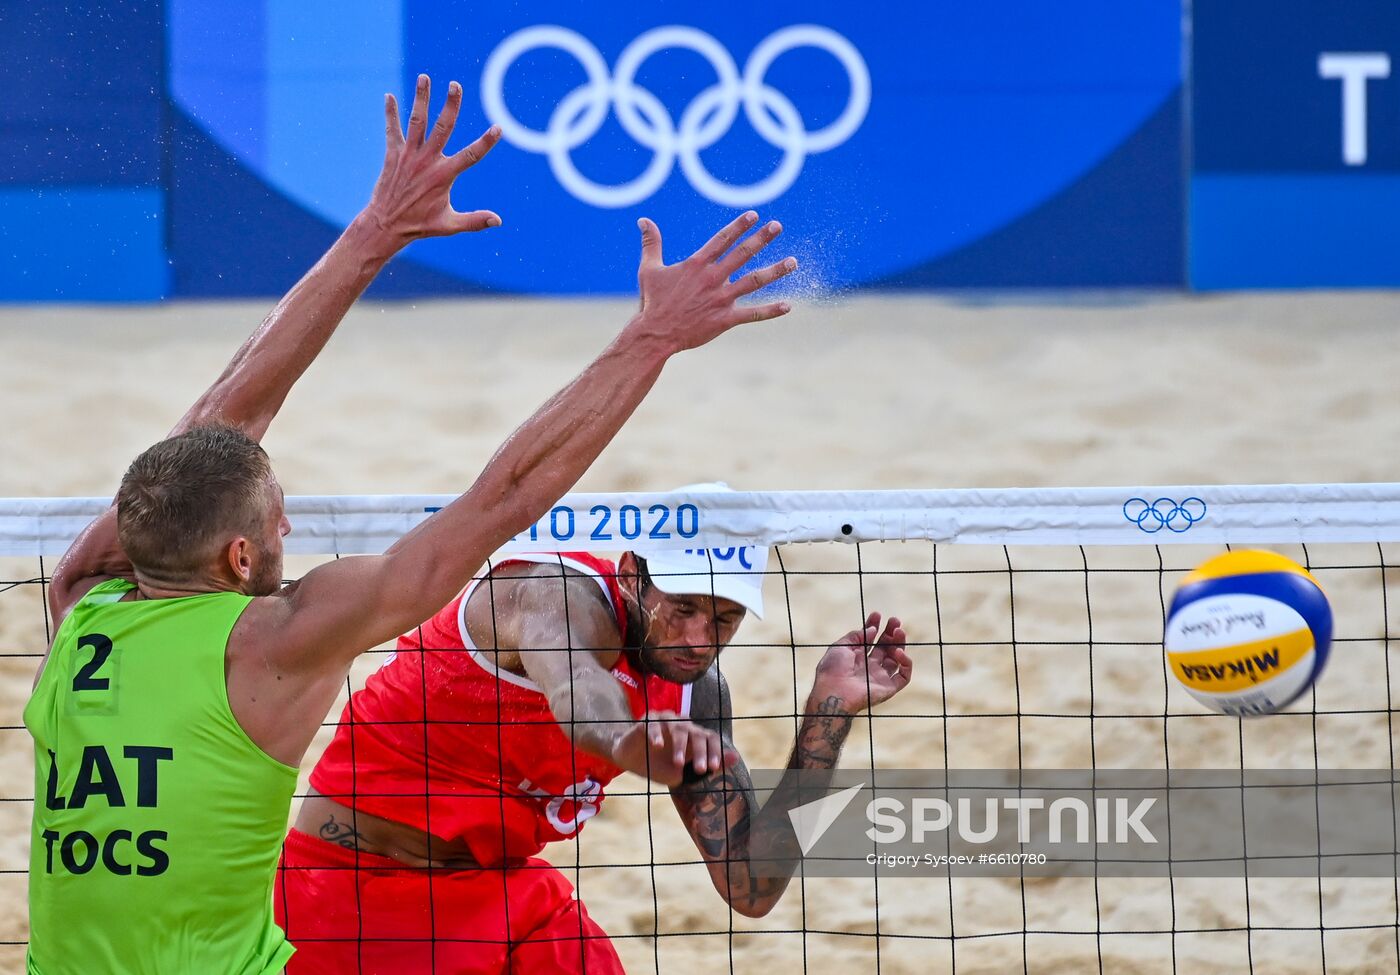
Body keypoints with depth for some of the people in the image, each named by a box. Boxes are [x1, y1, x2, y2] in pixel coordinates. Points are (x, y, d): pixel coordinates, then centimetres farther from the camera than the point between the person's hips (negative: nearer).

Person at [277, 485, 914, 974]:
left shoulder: (695, 694, -3)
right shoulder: (560, 590, -25)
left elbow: (752, 887, -5)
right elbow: (574, 686, -51)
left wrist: (830, 711, -11)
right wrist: (625, 738, -76)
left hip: (506, 888, 7)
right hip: (354, 887, -7)